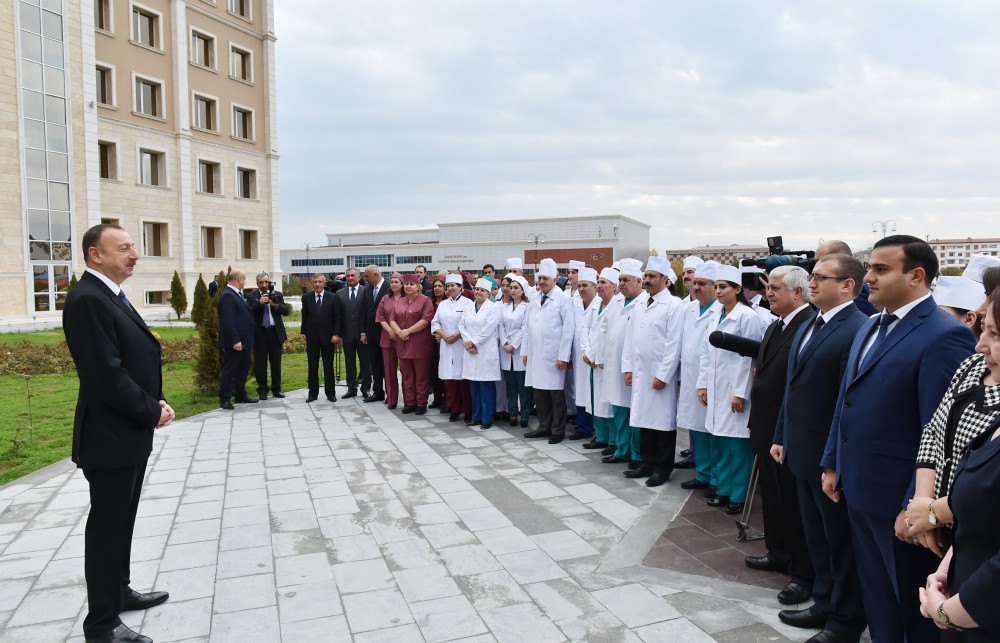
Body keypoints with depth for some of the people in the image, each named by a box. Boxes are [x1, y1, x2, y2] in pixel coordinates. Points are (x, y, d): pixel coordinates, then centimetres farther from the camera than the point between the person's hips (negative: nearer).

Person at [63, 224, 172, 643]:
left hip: (130, 432, 10)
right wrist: (152, 412, -16)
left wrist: (156, 403, 2)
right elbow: (107, 376, -25)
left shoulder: (112, 296, 12)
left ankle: (118, 591, 37)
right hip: (110, 437, -10)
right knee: (107, 526, 2)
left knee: (121, 521, 21)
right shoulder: (87, 299, -20)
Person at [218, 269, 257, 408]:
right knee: (229, 370, 0)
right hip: (235, 343, -10)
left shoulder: (238, 294, 14)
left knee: (243, 369, 17)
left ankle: (241, 395, 27)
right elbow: (228, 321, -23)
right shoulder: (227, 295, -17)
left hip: (244, 340, 10)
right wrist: (235, 341, -25)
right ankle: (225, 399, 7)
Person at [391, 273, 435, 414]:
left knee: (421, 376, 1)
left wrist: (408, 331, -16)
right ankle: (409, 402, 19)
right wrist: (399, 332, -9)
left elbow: (426, 320, -15)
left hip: (420, 344, -6)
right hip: (403, 344, 6)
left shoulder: (425, 300, -4)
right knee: (406, 375, 10)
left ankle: (421, 403, 9)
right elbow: (392, 319, 10)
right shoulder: (399, 302, 15)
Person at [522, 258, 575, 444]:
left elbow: (568, 329, -9)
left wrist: (563, 356, -12)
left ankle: (558, 430, 13)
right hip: (535, 354, 6)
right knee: (539, 392, 10)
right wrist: (525, 351, 11)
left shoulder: (563, 299, -6)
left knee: (556, 393, 2)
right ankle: (544, 426, 23)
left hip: (553, 355, -6)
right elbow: (527, 327, 16)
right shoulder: (534, 299, 12)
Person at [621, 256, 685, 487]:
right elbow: (630, 338, 16)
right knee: (644, 418, 11)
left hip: (661, 376, -6)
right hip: (640, 374, 7)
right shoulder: (640, 306, 14)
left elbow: (674, 344, -13)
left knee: (663, 422, 2)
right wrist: (628, 368, 10)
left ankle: (662, 469, 13)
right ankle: (648, 463, 23)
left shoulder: (673, 305, -8)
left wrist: (663, 375, -15)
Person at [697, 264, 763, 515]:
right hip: (716, 390, 7)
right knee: (717, 442, 12)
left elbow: (749, 357, -13)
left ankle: (738, 495, 12)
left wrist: (740, 393, -14)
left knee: (736, 444, 0)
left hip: (735, 390, -7)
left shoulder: (747, 317, -11)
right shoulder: (716, 317, 11)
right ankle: (722, 488, 25)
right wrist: (703, 384, 10)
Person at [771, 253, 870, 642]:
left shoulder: (858, 331, -20)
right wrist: (782, 436, 15)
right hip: (803, 452, 9)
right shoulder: (808, 327, 11)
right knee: (817, 537, 21)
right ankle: (825, 604, 38)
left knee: (841, 542, 10)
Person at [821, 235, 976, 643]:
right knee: (877, 600, 22)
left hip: (899, 501, -8)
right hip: (859, 491, 8)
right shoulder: (870, 328, 9)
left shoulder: (944, 336, -19)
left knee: (914, 608, 13)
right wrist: (833, 464, 14)